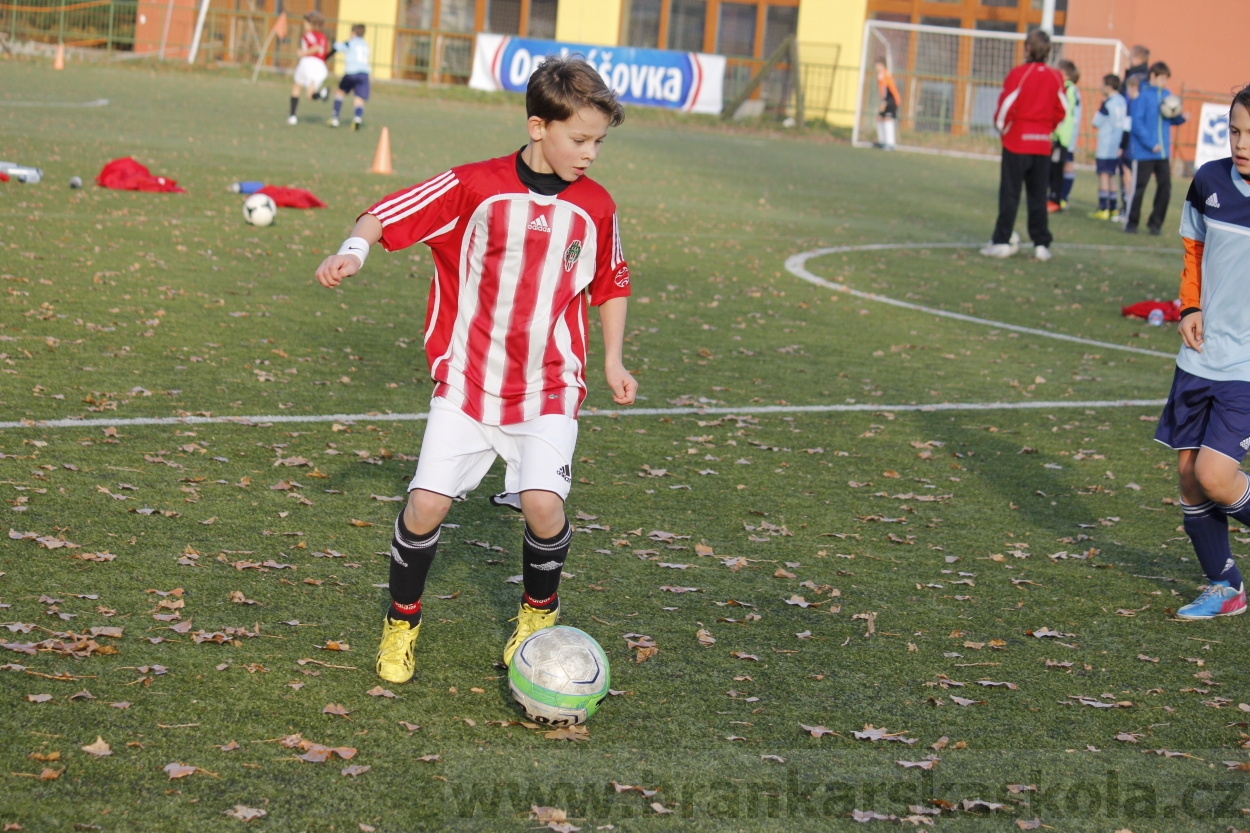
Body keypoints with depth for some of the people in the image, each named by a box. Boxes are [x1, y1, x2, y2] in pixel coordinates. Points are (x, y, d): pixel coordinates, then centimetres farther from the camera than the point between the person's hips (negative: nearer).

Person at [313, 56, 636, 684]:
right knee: (426, 505, -8)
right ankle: (402, 621, 19)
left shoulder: (594, 207, 1)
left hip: (548, 390, 1)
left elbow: (610, 284, 17)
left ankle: (539, 610, 12)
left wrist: (613, 360, 16)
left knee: (543, 502, -18)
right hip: (465, 380, -1)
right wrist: (354, 249, -25)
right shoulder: (475, 187, -8)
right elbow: (389, 215, -6)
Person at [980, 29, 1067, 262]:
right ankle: (1042, 244, 9)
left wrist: (1001, 127, 7)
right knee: (1038, 196, 9)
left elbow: (1006, 106, -11)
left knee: (1010, 193, 0)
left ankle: (1003, 241, -1)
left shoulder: (1018, 74, -11)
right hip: (1043, 143, 4)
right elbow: (1061, 110, 4)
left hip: (1017, 141, -4)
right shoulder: (1055, 77, 1)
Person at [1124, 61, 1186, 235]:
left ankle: (1155, 223, 14)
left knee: (1165, 186, 3)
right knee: (1139, 187, 0)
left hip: (1163, 151, 5)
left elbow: (1171, 118, 17)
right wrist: (1150, 144, -17)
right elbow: (1136, 122, -13)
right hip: (1143, 152, -5)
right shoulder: (1142, 95, -9)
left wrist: (1180, 117, -6)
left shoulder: (1166, 95, 8)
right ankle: (1131, 223, 12)